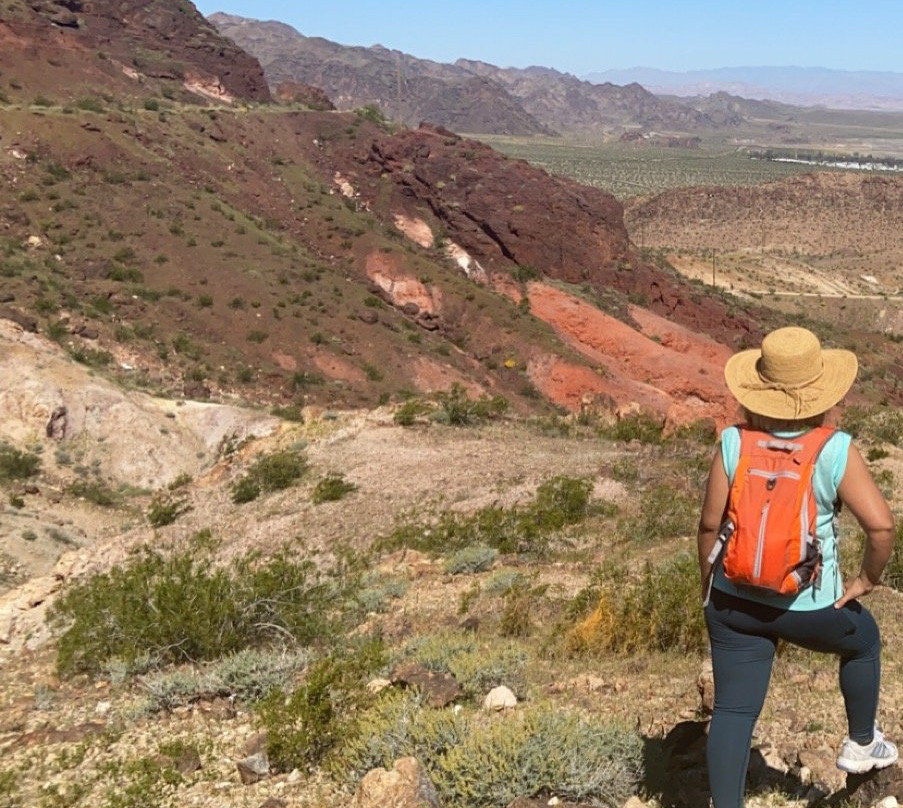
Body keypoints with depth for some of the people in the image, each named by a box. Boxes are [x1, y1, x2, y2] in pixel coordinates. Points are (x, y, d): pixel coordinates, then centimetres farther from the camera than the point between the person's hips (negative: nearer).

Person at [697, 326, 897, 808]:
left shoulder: (734, 444, -11)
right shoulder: (835, 451, -16)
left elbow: (710, 524, -7)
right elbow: (881, 525, -21)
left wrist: (707, 580, 9)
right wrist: (868, 579, -3)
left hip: (734, 600, 1)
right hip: (810, 607, -1)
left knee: (733, 711, 9)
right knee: (862, 640, 31)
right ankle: (861, 745, 47)